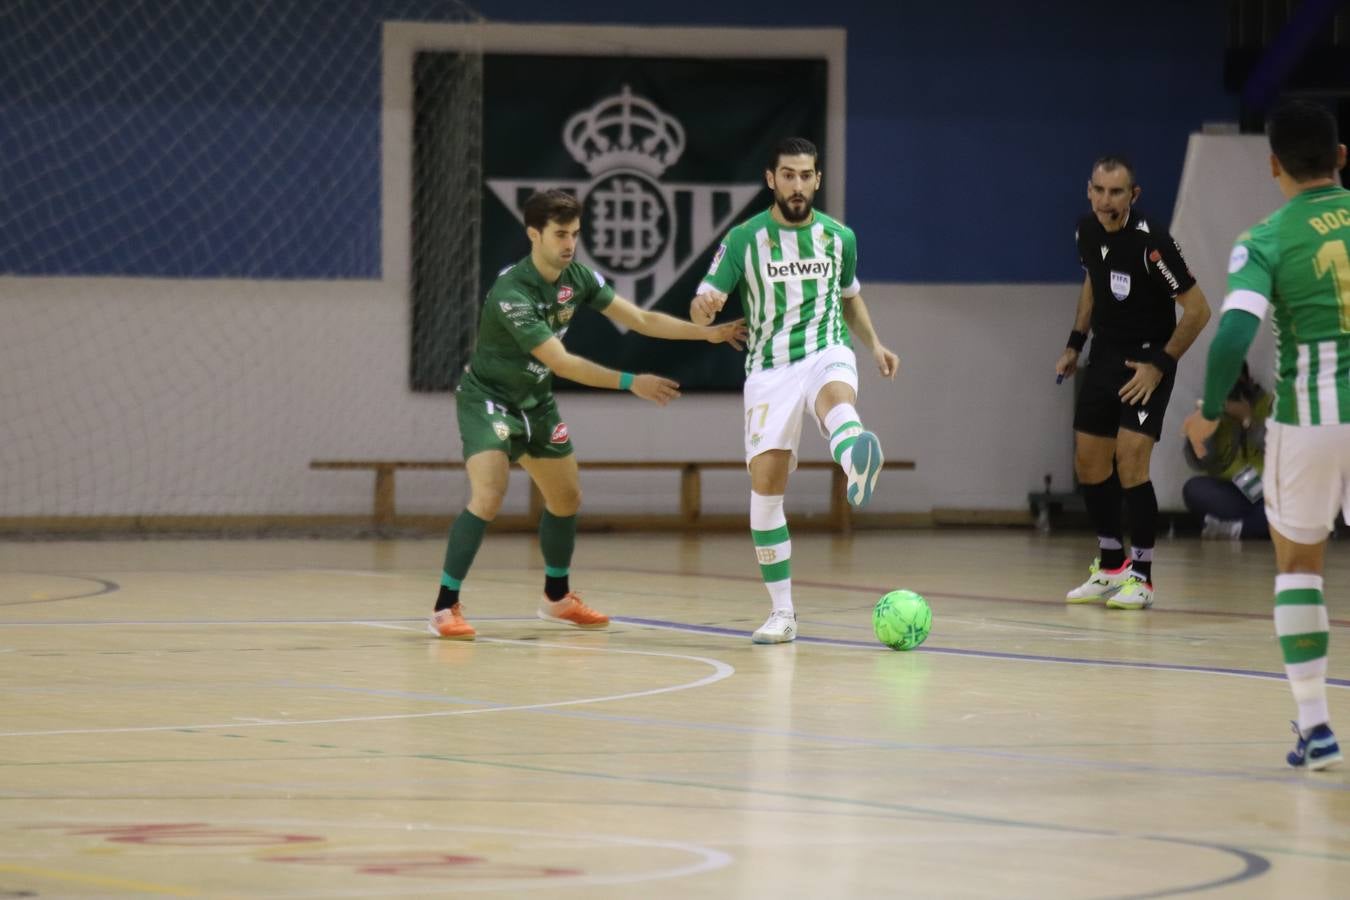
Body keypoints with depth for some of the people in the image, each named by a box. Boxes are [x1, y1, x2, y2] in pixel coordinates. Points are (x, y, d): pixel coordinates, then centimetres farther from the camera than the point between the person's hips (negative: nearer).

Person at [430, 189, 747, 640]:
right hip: (488, 399, -8)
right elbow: (560, 362, -32)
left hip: (536, 401, 8)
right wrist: (630, 382, -34)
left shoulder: (577, 278, -7)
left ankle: (557, 598, 34)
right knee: (488, 497, -24)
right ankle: (446, 607, -19)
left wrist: (709, 333, -7)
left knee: (567, 497, 15)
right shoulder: (511, 293, -30)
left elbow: (639, 319, 0)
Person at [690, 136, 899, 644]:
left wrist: (874, 344, 11)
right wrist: (705, 307, -26)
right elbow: (700, 308, -1)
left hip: (827, 354, -1)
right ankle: (782, 612, 6)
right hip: (769, 369, 1)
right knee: (765, 485, -7)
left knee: (835, 398, -38)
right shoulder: (744, 239, 1)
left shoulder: (839, 237, 8)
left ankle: (858, 467, -76)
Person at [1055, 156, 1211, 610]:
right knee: (1088, 462, 8)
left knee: (1130, 460, -16)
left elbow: (1198, 310, -18)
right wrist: (1075, 343, 15)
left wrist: (1159, 364, -18)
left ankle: (1141, 577, -8)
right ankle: (1111, 567, 24)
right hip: (1105, 355, 7)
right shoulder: (1087, 230, -1)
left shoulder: (1150, 241, -22)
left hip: (1147, 361, -7)